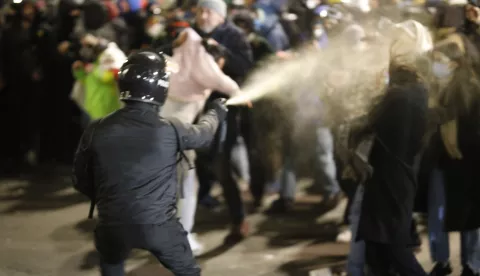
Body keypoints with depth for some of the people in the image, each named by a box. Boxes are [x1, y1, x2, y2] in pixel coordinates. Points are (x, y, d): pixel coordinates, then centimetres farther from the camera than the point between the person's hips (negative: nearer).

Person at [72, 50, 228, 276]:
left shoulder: (96, 131, -6)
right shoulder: (169, 131, -9)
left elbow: (81, 180, 5)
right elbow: (203, 133, 14)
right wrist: (216, 112, 37)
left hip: (112, 225, 1)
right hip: (159, 225, -1)